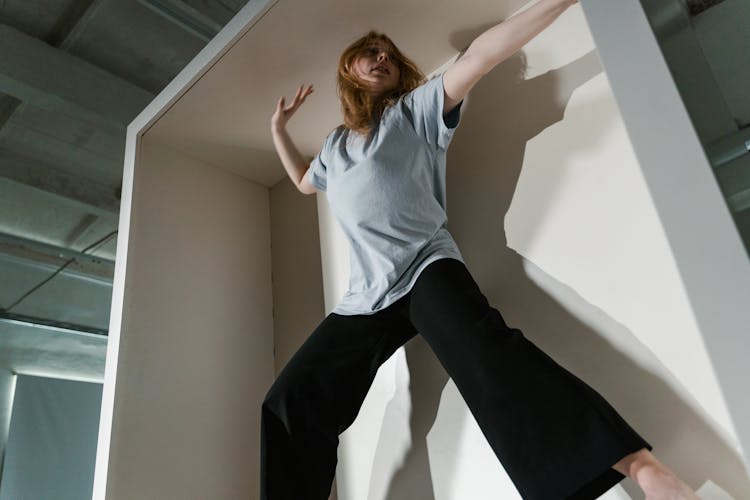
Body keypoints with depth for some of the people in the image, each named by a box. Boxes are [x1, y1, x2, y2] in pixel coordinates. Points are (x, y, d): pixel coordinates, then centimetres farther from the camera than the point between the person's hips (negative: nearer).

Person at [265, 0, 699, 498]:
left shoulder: (414, 107, 10)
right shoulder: (336, 143, 25)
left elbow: (479, 57, -2)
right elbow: (304, 181, 45)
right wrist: (279, 128, 37)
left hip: (425, 268, -5)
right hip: (366, 297, 6)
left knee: (485, 352, -35)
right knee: (289, 404, -1)